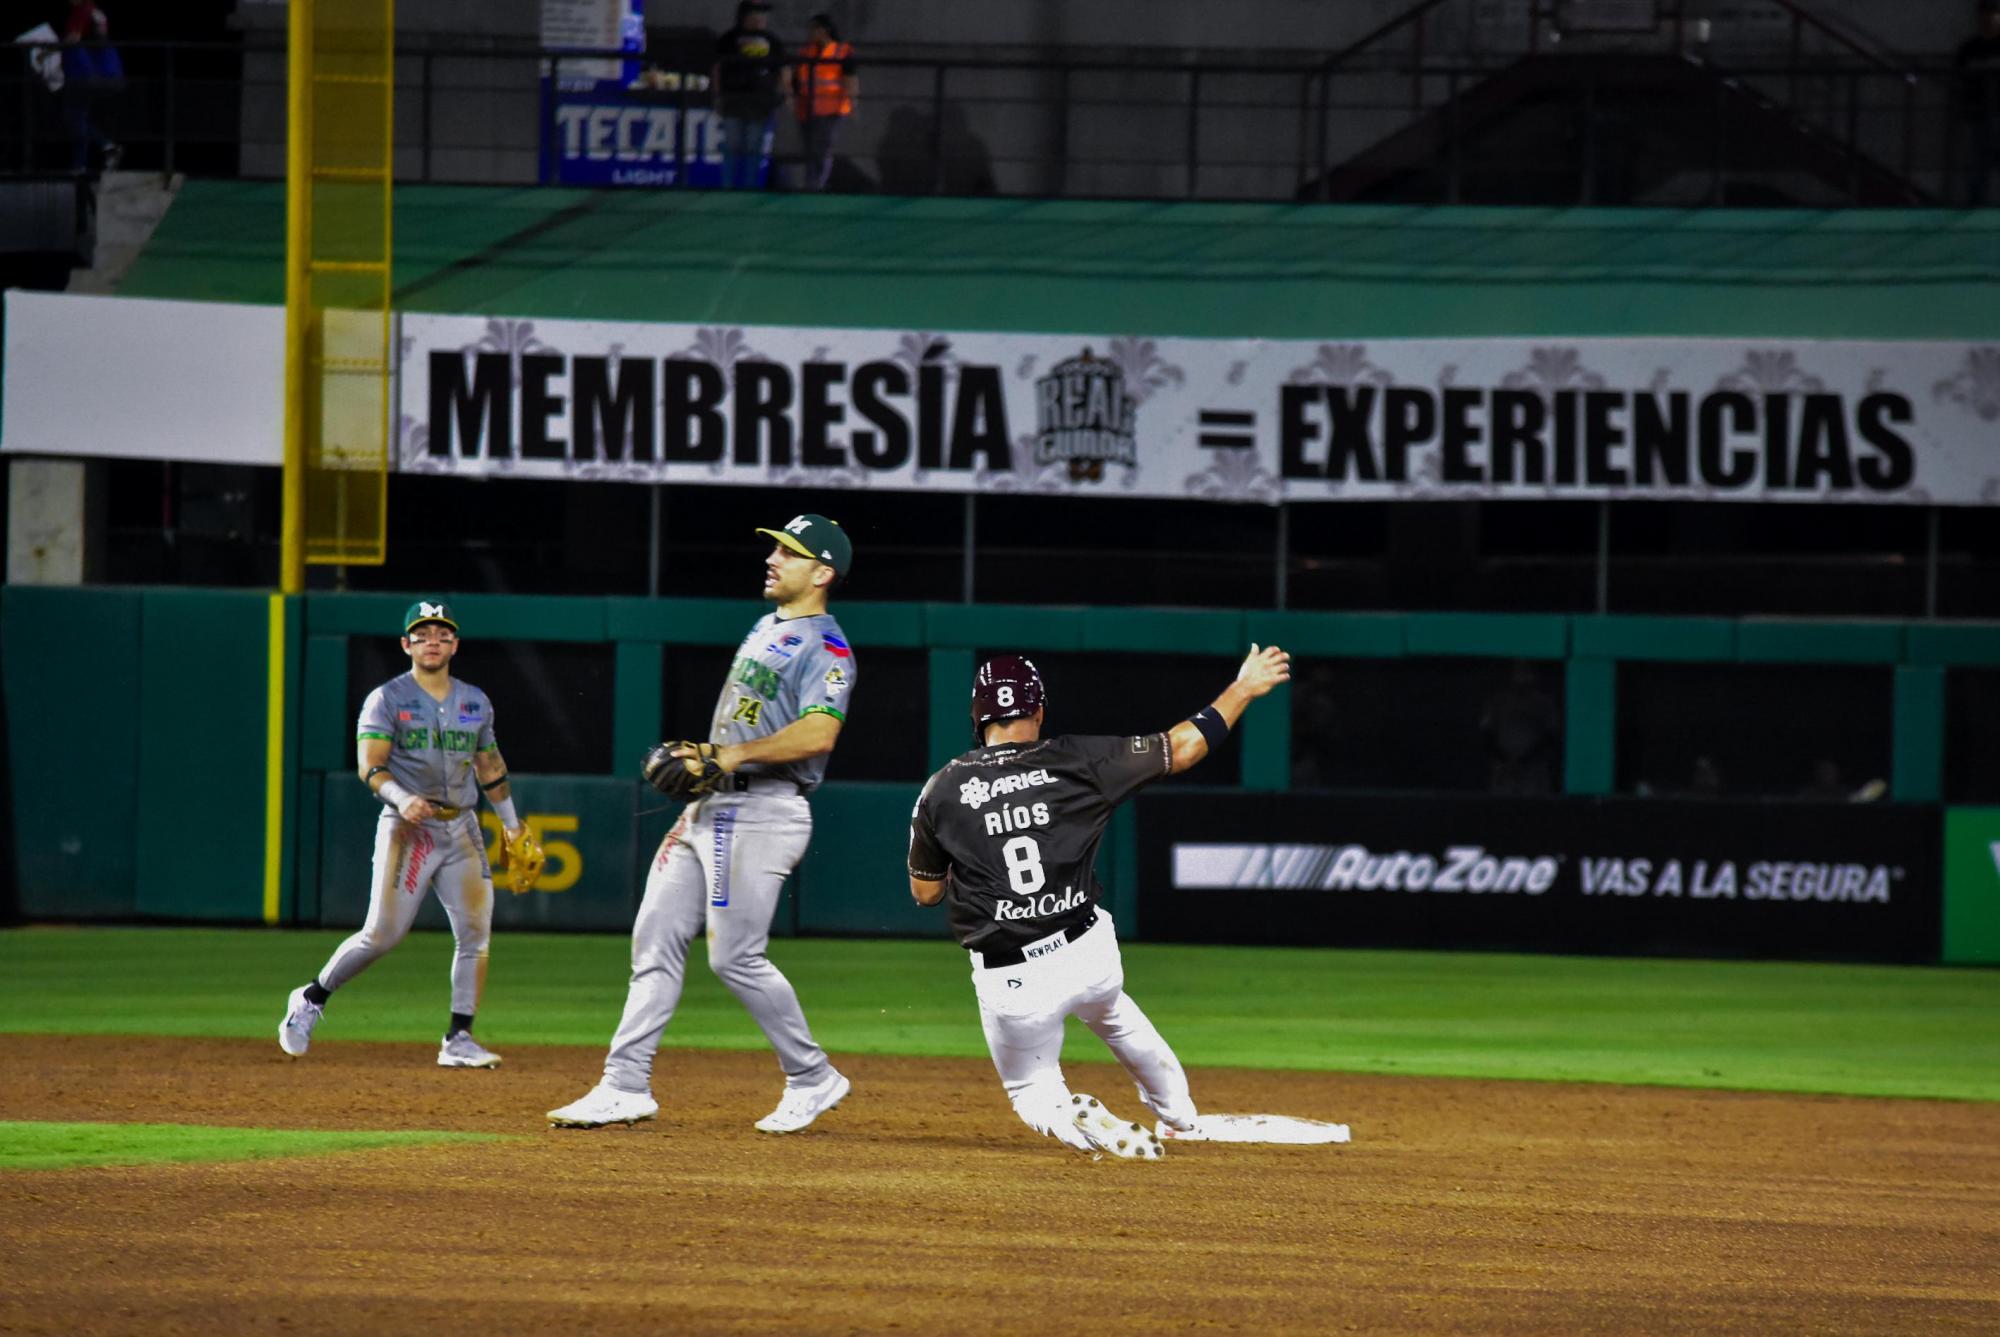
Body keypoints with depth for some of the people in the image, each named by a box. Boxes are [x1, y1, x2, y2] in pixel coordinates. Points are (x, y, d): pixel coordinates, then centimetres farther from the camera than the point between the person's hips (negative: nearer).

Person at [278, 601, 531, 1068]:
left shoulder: (475, 703, 13)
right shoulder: (386, 700, -3)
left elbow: (490, 766, 23)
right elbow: (370, 766, -13)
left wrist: (512, 823, 20)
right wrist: (402, 798, -32)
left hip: (462, 829, 5)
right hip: (407, 830, -5)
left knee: (476, 932, -5)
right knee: (383, 934, -9)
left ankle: (458, 1040, 0)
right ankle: (311, 999, 11)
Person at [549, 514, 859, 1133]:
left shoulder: (825, 648, -11)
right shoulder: (765, 629, 19)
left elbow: (818, 734, -26)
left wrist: (731, 756, -26)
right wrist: (689, 760, 13)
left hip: (764, 812, -10)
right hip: (710, 806, 10)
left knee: (736, 956, -10)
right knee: (655, 940, 5)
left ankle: (812, 1078, 5)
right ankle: (625, 1087, 6)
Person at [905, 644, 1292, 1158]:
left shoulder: (941, 791, -5)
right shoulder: (1076, 761, -6)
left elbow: (924, 891, 6)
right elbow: (1182, 748, -1)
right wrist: (1245, 688, 11)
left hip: (1010, 982, -2)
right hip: (1090, 955, 2)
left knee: (1032, 1090, 21)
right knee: (1110, 1011, 39)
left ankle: (1080, 1124, -11)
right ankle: (1177, 1111, 51)